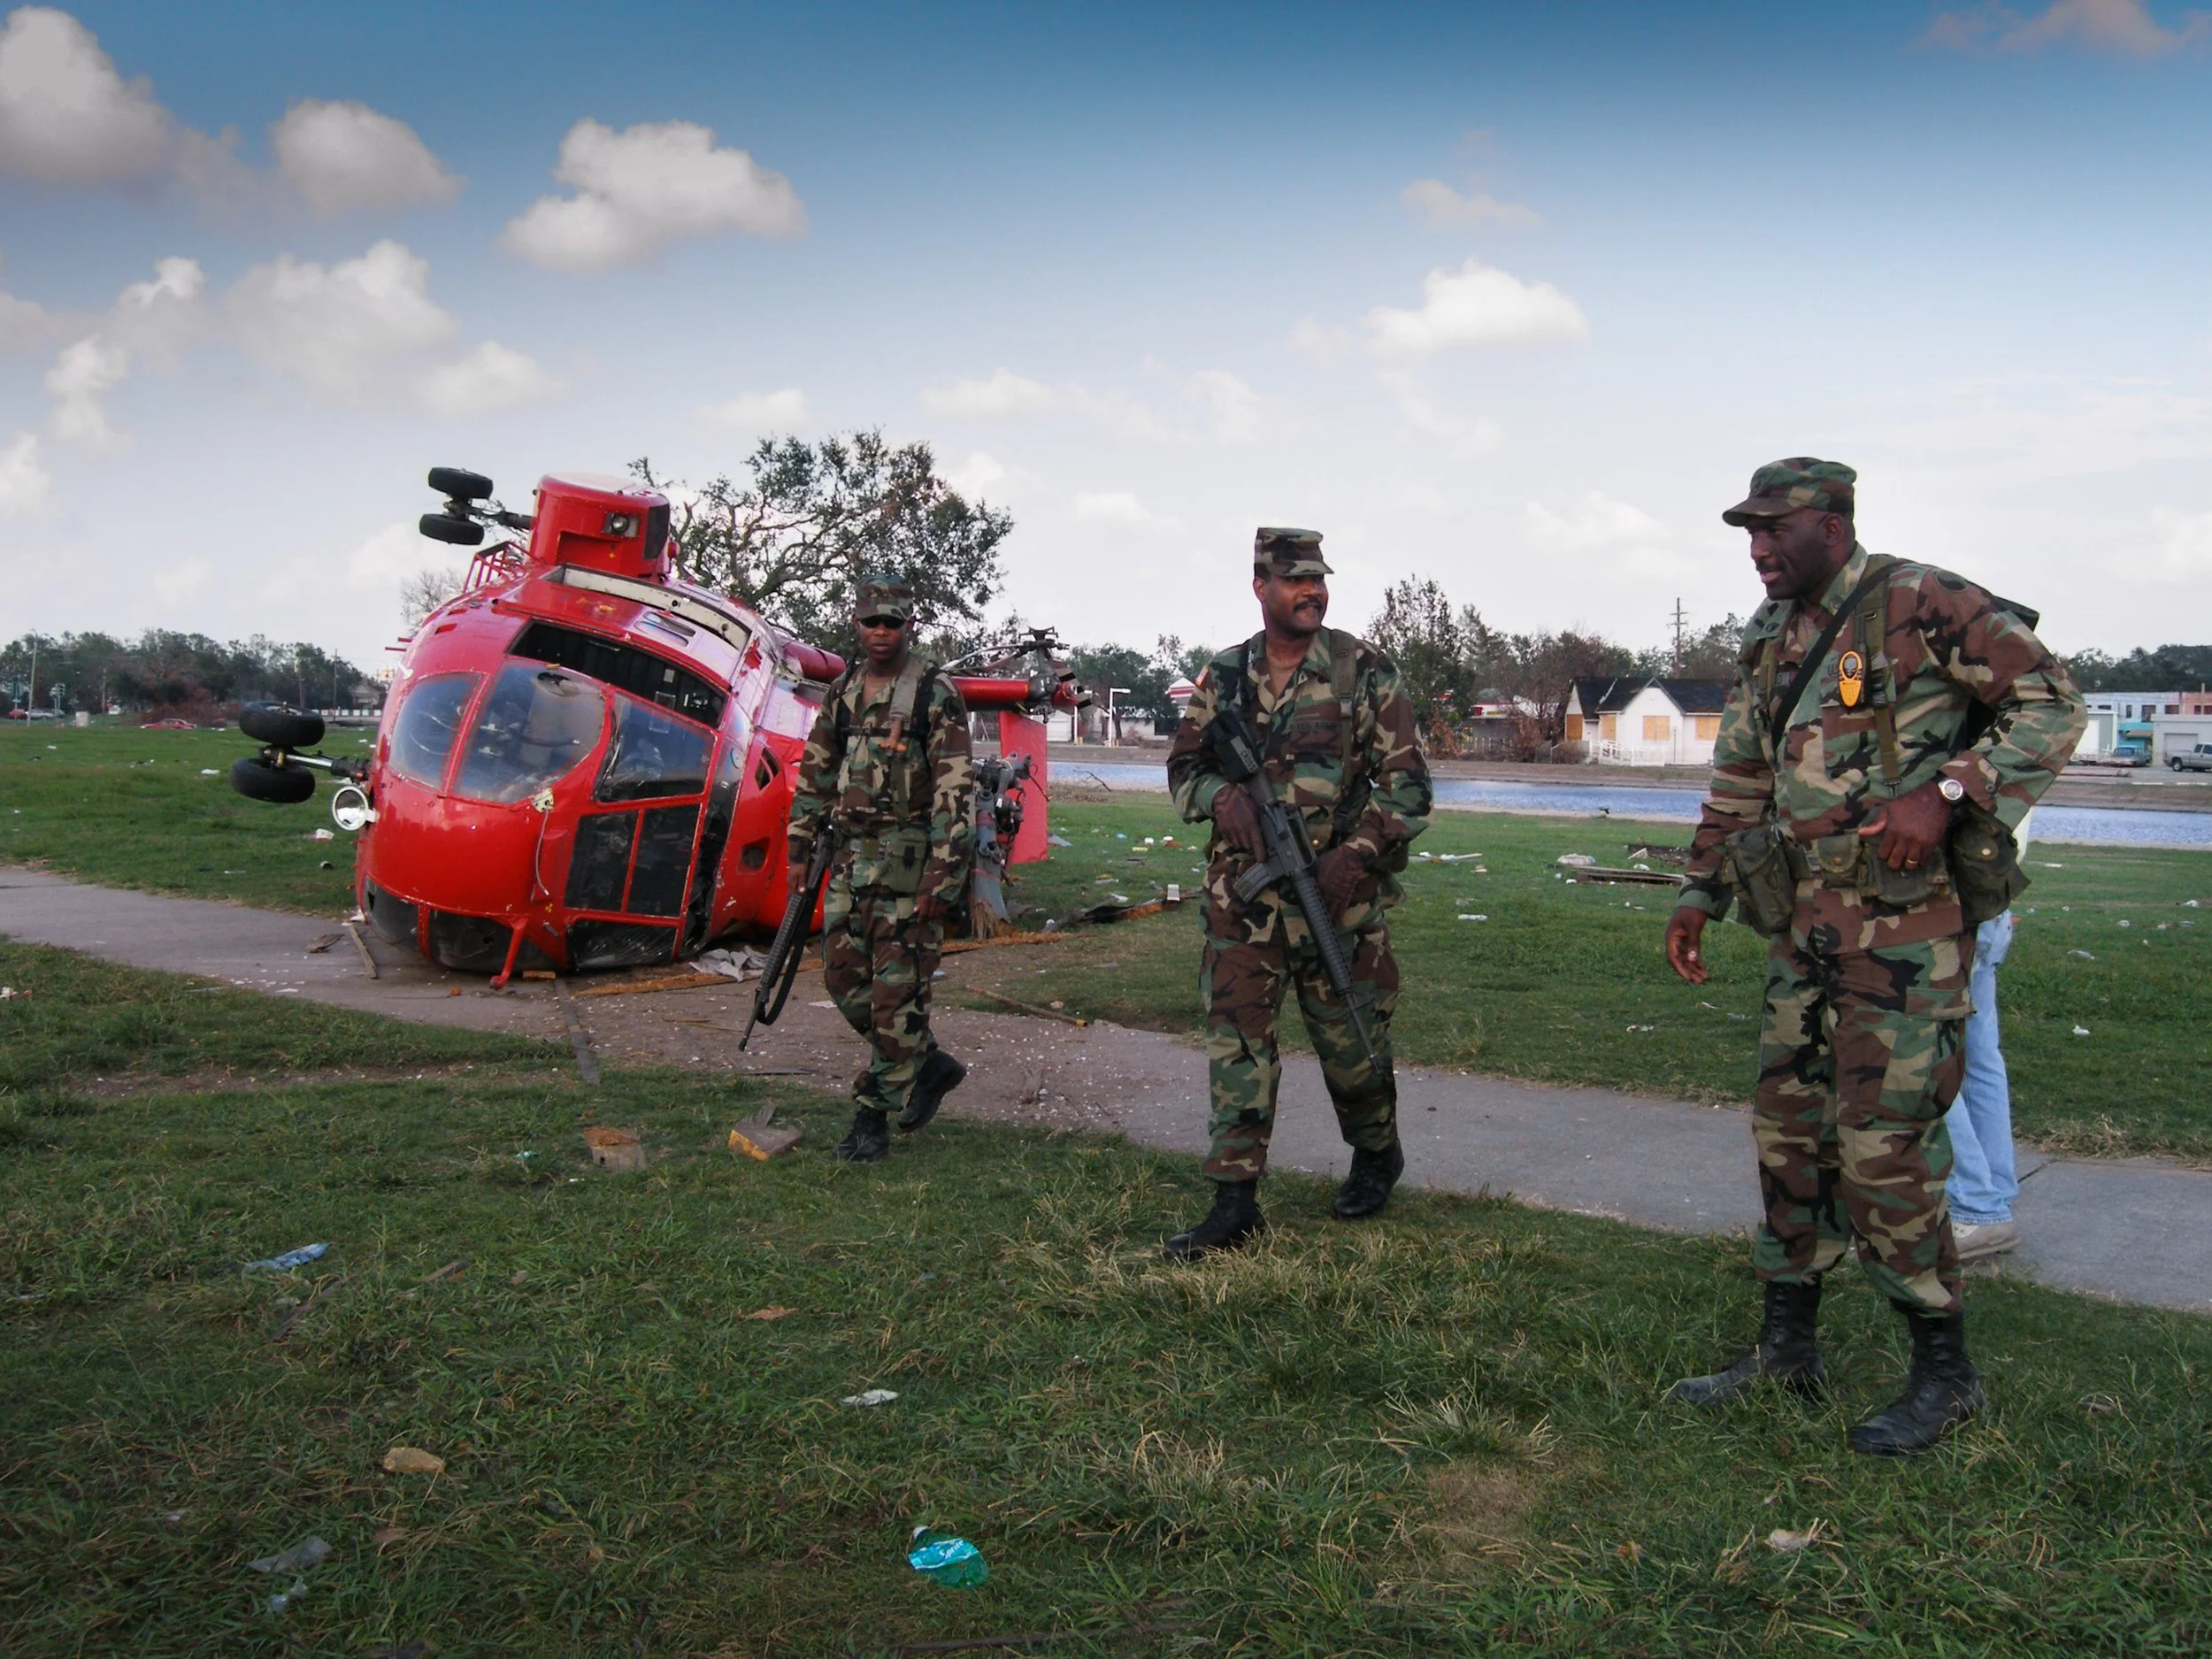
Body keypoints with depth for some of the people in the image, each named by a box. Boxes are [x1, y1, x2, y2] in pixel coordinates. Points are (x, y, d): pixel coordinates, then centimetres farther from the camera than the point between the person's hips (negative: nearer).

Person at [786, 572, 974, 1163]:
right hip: (853, 857, 7)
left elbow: (955, 788, -12)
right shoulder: (843, 691, 12)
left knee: (897, 990, -4)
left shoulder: (935, 693, -7)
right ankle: (931, 1064, 26)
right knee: (844, 975, 9)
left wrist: (944, 873, -18)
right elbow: (816, 773, 18)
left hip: (910, 860, -7)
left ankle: (874, 1115, 6)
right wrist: (800, 848, 13)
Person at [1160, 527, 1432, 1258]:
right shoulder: (1223, 676, 7)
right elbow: (1184, 766, 13)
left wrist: (1358, 853, -16)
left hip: (1339, 892, -2)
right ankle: (1235, 1202, 5)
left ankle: (1377, 1156, 37)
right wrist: (1221, 796, -10)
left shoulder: (1364, 670, -2)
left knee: (1350, 1039, 9)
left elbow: (1406, 781, -3)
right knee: (1236, 1039, -1)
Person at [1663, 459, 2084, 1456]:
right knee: (1789, 1130, 11)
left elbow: (2050, 704, -10)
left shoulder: (1919, 604, -8)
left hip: (1901, 920, -8)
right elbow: (1739, 780, 21)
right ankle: (1785, 1349, 23)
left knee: (1883, 1144, -7)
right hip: (1803, 924, 8)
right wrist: (1699, 892, 16)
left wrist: (1944, 792, -21)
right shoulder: (1769, 639, 15)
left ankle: (1944, 1373, 10)